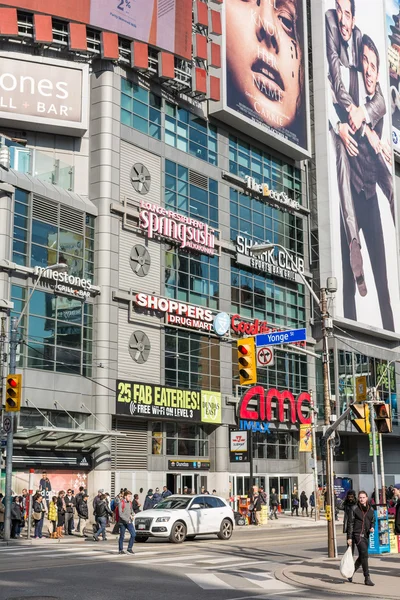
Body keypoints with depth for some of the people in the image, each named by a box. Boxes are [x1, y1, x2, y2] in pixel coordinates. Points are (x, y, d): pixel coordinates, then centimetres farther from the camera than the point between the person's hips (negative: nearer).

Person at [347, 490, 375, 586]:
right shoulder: (354, 508, -5)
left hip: (366, 535, 6)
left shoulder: (370, 509, 8)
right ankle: (367, 578, -11)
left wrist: (372, 527, -4)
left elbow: (373, 521, 20)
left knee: (362, 557, 12)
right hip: (357, 534, -6)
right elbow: (350, 523, -6)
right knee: (364, 555, -15)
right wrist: (349, 537, -10)